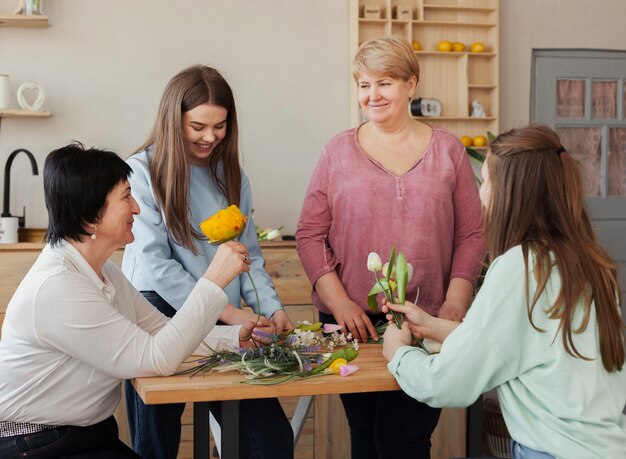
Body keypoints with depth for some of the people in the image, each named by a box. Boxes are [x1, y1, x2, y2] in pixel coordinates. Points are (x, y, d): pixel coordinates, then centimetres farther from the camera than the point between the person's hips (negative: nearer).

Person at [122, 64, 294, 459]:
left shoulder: (231, 175, 11)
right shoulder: (143, 172, -5)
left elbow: (249, 256, 13)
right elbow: (154, 263, -11)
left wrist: (271, 308, -5)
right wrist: (225, 311, -16)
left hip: (227, 326, 4)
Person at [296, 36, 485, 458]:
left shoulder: (448, 150, 5)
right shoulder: (340, 151, 5)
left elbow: (472, 235, 5)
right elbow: (310, 233, 3)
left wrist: (456, 302, -7)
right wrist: (338, 301, -8)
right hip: (353, 323, 1)